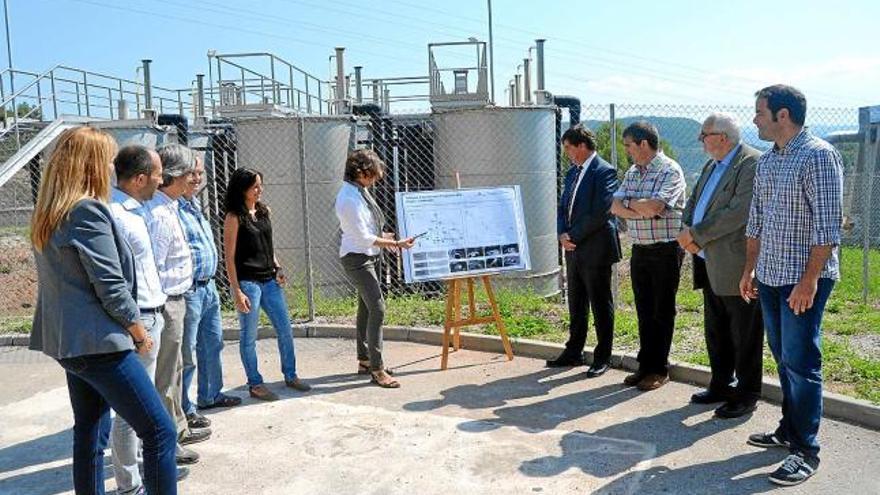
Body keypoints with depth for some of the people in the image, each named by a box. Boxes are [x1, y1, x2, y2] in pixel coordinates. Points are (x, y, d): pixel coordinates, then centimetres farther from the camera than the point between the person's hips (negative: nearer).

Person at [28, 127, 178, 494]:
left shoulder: (47, 214, 12)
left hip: (67, 340, 10)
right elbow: (111, 286, -17)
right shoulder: (88, 210, -15)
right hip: (97, 342, -10)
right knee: (159, 431, -7)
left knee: (90, 434, 17)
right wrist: (139, 332, -3)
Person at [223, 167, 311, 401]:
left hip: (269, 281, 6)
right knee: (249, 336, 5)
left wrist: (278, 268, 5)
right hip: (247, 282, -6)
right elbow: (230, 257, -10)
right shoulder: (234, 218, -9)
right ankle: (255, 383, 18)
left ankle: (290, 375, 25)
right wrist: (237, 291, -14)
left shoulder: (265, 212, 9)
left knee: (285, 329, 10)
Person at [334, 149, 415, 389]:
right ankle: (377, 369, -8)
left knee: (366, 307, 15)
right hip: (356, 258, -10)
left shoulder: (360, 190, 5)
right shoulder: (349, 199, -23)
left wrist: (382, 236, 10)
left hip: (369, 255, 10)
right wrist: (396, 244, -20)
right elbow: (364, 238, -23)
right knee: (377, 308, -14)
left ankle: (365, 360, 27)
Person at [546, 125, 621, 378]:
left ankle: (602, 357, 13)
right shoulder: (572, 173, 14)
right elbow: (562, 207, 15)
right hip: (573, 249, 8)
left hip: (596, 249, -8)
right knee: (576, 303, 15)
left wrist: (574, 236, -14)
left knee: (601, 305, 3)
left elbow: (600, 213, -19)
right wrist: (562, 234, -2)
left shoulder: (604, 172, -12)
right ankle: (574, 352, 26)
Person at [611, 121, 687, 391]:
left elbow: (653, 207, -24)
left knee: (662, 311, 3)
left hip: (665, 250, -7)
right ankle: (645, 365, 22)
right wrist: (642, 209, -13)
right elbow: (615, 208, 2)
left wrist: (628, 201, -7)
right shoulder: (632, 172, 11)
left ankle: (659, 369, 14)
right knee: (644, 311, 12)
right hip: (639, 250, 7)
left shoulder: (670, 170, -11)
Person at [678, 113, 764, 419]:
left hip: (736, 264, -9)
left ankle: (747, 396, 16)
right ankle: (721, 386, 32)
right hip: (710, 262, 9)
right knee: (715, 331, 18)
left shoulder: (752, 163, -14)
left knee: (744, 334, 4)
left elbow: (739, 213, -23)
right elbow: (693, 202, 16)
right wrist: (688, 230, -5)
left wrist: (696, 235, -18)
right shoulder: (711, 166, 15)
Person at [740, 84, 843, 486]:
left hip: (804, 279, -7)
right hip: (770, 276, 8)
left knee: (800, 363, -3)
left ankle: (806, 450, 8)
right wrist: (750, 269, 16)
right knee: (784, 359, 16)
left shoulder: (818, 155, -13)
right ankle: (789, 430, 29)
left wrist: (810, 280, -21)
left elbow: (828, 223, -18)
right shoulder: (766, 161, 12)